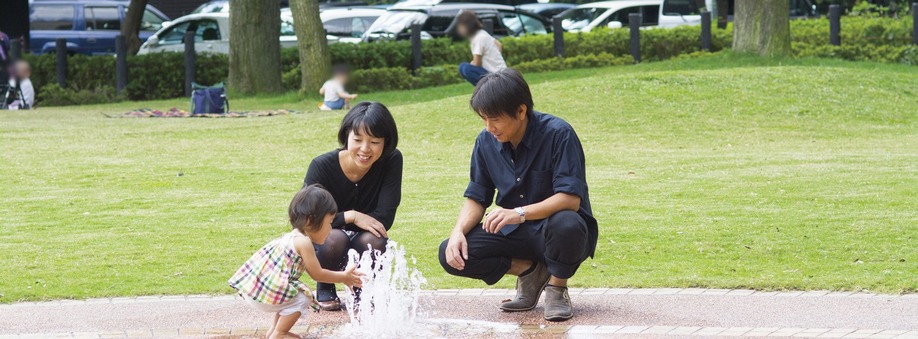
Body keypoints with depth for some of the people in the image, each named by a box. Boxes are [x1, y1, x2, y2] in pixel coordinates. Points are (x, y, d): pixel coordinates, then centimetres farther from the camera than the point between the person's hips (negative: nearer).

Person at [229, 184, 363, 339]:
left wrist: (344, 275, 22)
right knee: (302, 300, -4)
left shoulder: (294, 237, 16)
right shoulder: (303, 242, -15)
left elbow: (313, 271, 24)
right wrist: (343, 277, 6)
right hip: (262, 293, -10)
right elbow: (317, 274, -7)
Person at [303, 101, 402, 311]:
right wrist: (351, 217, -29)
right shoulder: (322, 166, -20)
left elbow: (384, 219, -20)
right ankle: (324, 290, -2)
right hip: (321, 245, -1)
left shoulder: (392, 161, -17)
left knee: (373, 241, -33)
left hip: (363, 248, 1)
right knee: (335, 238, -34)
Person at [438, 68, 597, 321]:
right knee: (451, 254, -17)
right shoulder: (486, 142, -2)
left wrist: (520, 213, -39)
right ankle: (530, 271, 2)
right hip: (514, 234, 5)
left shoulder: (557, 134, -19)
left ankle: (556, 287, -9)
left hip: (554, 232, -5)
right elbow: (476, 198, 5)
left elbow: (571, 198, -26)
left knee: (565, 224, -41)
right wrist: (459, 231, -17)